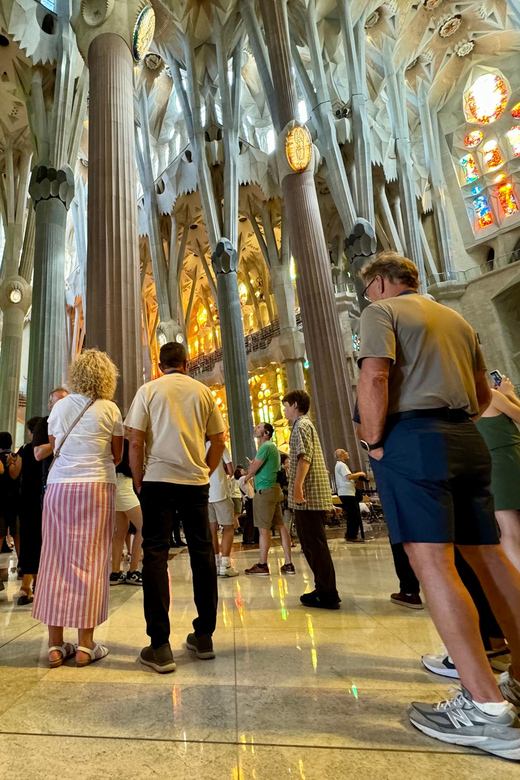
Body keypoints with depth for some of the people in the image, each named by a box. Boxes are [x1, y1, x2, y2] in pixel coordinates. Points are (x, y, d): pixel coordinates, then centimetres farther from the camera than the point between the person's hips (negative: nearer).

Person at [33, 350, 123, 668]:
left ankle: (56, 644, 15)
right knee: (91, 561, 2)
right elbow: (117, 457, 4)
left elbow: (53, 449, 16)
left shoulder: (60, 407, 8)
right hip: (97, 487, -3)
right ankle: (85, 644, 8)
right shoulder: (110, 409, -2)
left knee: (56, 561, 9)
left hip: (59, 487, 3)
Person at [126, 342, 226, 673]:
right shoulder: (203, 391, 7)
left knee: (156, 553, 4)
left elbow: (136, 442, -3)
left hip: (158, 479, -1)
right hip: (196, 481, 2)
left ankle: (160, 647, 6)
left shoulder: (148, 390, 2)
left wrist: (138, 482, 7)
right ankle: (204, 636, 21)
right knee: (202, 553, 10)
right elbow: (219, 440, 6)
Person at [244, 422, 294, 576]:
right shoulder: (272, 446, 20)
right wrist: (253, 466, 4)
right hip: (274, 489, 10)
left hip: (265, 490, -10)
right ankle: (288, 564, 11)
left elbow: (252, 470, -13)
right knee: (281, 525, 7)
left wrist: (247, 476, 7)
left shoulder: (265, 447, -11)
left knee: (263, 528, -3)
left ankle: (262, 566, 3)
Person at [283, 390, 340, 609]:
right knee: (311, 544, 15)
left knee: (315, 545, -5)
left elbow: (304, 457, -21)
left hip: (309, 494, -10)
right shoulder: (304, 425, 24)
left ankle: (327, 594, 2)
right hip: (312, 495, 10)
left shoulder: (302, 425, -7)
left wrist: (297, 485, -27)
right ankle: (324, 589, 22)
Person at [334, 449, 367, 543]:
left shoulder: (339, 465, 23)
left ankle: (350, 535, 18)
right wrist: (360, 473, -9)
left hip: (346, 493, 11)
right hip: (346, 493, -11)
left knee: (352, 515, 14)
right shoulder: (341, 465, -10)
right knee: (354, 515, -9)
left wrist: (357, 476, 12)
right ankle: (351, 536, -6)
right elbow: (349, 476, -23)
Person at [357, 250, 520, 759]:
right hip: (467, 439, 8)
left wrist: (373, 441, -8)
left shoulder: (381, 311, 1)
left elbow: (374, 378, -17)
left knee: (431, 560, -10)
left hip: (412, 436, -8)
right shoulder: (456, 319, 23)